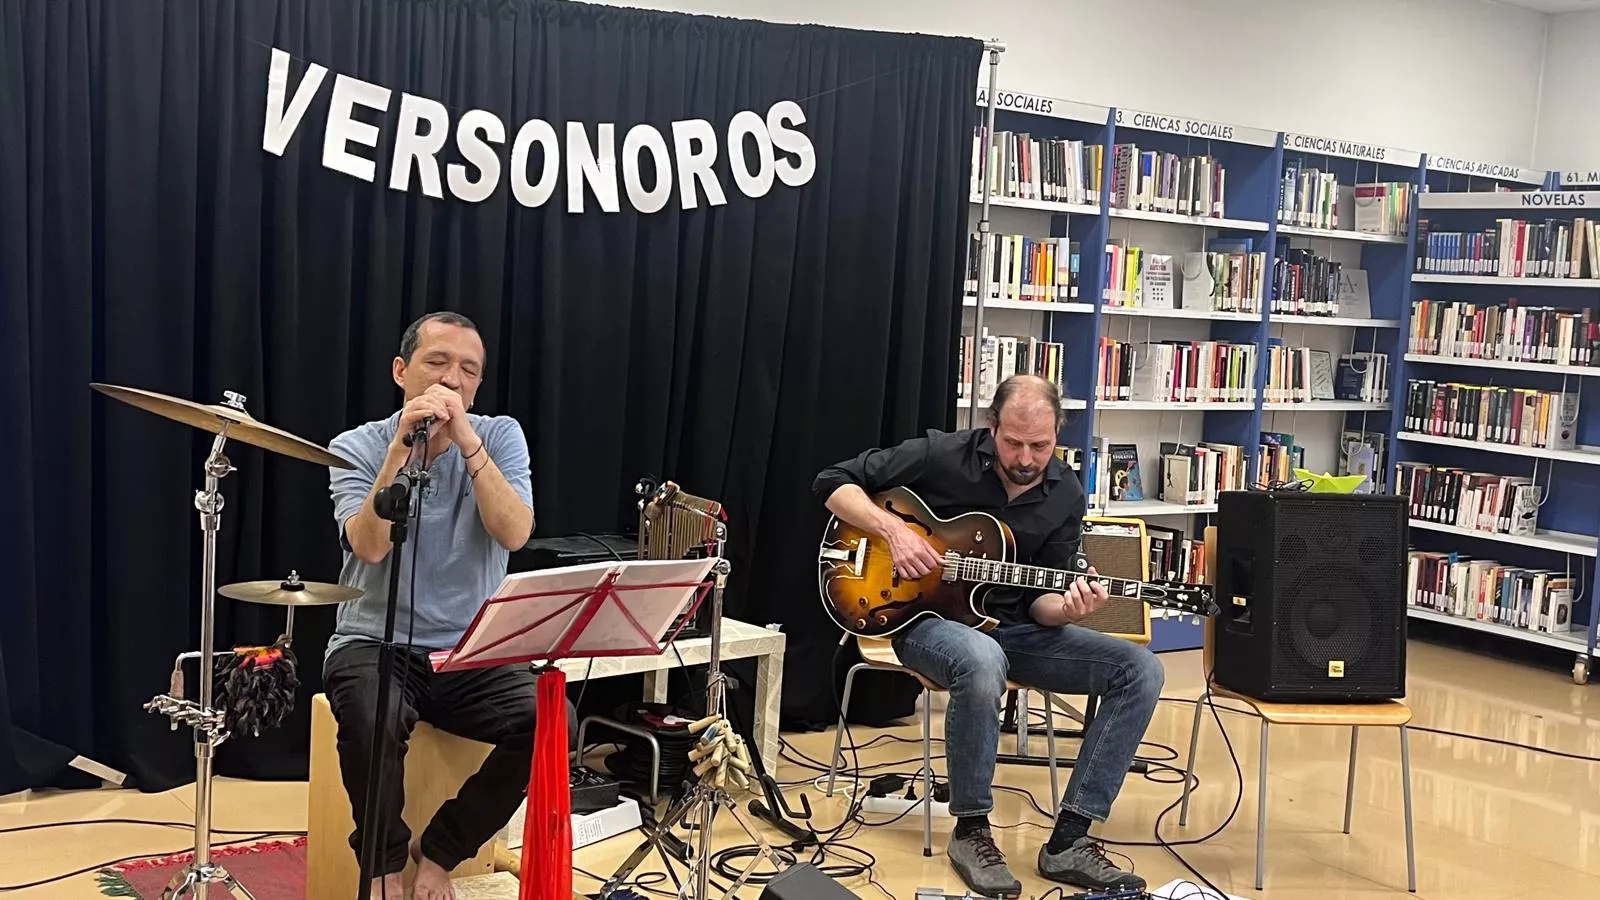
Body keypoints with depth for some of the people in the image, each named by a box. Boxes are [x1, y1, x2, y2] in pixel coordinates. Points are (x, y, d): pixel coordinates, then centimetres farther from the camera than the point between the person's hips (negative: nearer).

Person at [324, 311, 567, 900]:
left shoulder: (500, 436, -1)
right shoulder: (356, 447, -4)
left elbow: (514, 534, -18)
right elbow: (369, 546, -22)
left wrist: (467, 442, -26)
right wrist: (402, 443, -27)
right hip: (375, 644, -2)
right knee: (372, 718, -36)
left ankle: (438, 852, -3)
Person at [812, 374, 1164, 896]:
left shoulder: (1065, 497, 0)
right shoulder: (942, 456, -11)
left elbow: (1037, 601, 0)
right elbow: (833, 483, -6)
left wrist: (1068, 608, -24)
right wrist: (892, 530, -21)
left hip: (1012, 626, 5)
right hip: (927, 616, -5)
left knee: (1141, 670, -14)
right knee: (982, 662, -42)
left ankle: (1068, 842, -14)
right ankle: (970, 831, -20)